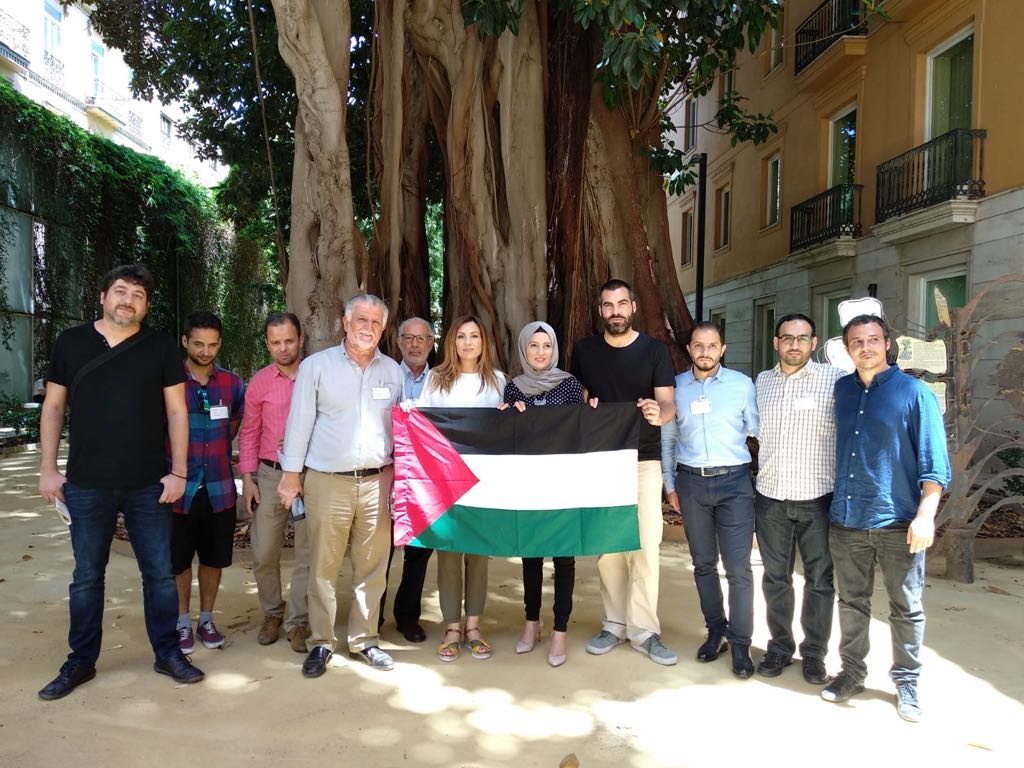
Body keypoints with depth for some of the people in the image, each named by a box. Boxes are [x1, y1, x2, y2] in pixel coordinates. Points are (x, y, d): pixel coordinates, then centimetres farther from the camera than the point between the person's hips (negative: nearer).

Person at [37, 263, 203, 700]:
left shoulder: (161, 348, 1)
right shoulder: (71, 343, 4)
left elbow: (176, 411, 1)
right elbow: (53, 407, 7)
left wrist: (178, 472, -4)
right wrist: (48, 469, 2)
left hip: (149, 485, 0)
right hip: (87, 485, 1)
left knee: (160, 573, 7)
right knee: (87, 577, 12)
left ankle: (167, 653, 22)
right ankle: (81, 662, 27)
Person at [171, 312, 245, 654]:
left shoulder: (232, 384, 2)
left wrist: (218, 449, 9)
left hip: (219, 488, 3)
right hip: (179, 487, -2)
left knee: (214, 558, 13)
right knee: (179, 560, 10)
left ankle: (207, 620, 30)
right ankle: (183, 623, 26)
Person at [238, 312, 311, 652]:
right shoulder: (260, 382, 3)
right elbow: (249, 432, 9)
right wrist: (247, 478, 4)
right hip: (270, 474, 2)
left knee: (306, 554, 5)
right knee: (263, 553, 7)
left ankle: (297, 622, 18)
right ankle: (271, 613, 29)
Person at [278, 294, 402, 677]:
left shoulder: (393, 371, 9)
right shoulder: (316, 365, 1)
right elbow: (300, 421, 1)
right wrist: (291, 473, -1)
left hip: (377, 481, 3)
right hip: (327, 482, -2)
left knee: (373, 566, 8)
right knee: (323, 567, 3)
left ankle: (364, 639, 22)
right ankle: (321, 642, 17)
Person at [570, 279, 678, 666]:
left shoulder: (654, 350, -1)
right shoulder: (584, 350, 6)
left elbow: (669, 402, -9)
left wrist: (658, 413, -30)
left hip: (643, 460, -2)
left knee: (645, 545, -3)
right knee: (607, 546, 7)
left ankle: (644, 630, 7)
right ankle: (614, 623, 20)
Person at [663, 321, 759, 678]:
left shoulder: (742, 384, 1)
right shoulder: (675, 387, 5)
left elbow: (758, 431, 5)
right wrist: (670, 484, 10)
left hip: (734, 481, -2)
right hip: (691, 481, 2)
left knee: (738, 568, -3)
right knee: (703, 563, 12)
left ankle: (740, 643, 10)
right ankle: (716, 630, 27)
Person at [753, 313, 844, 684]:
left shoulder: (834, 379, -4)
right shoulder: (762, 382, 9)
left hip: (818, 498, -3)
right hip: (770, 497, 3)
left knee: (820, 580, 6)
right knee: (775, 577, 12)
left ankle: (814, 652, 22)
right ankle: (780, 646, 26)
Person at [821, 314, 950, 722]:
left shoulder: (914, 392, -5)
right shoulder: (841, 390, 7)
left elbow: (934, 462, -8)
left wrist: (925, 515, -16)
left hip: (897, 522, -4)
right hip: (846, 520, 4)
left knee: (906, 608, 8)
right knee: (851, 602, 14)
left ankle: (906, 681, 25)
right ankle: (852, 672, 29)